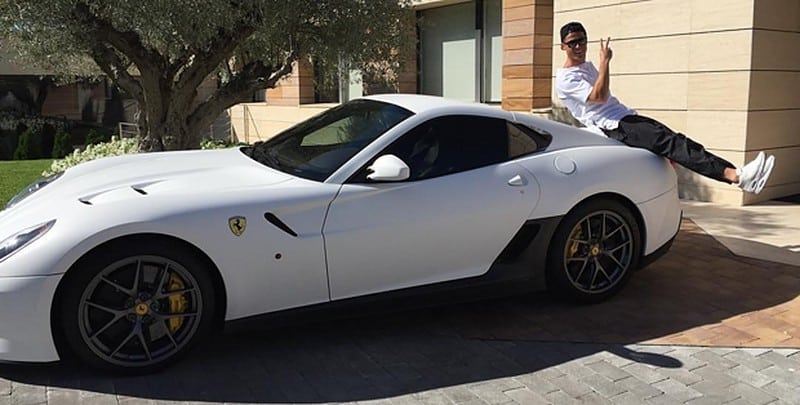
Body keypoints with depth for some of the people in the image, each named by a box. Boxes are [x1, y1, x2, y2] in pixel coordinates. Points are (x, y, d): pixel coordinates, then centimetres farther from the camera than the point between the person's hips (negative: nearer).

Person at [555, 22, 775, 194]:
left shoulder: (588, 67, 23)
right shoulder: (565, 79, -6)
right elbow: (599, 97, -19)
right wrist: (605, 61, -18)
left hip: (626, 117, 9)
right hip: (614, 127, -9)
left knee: (673, 141, -11)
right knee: (671, 143, -23)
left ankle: (734, 174, -21)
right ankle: (736, 175, -33)